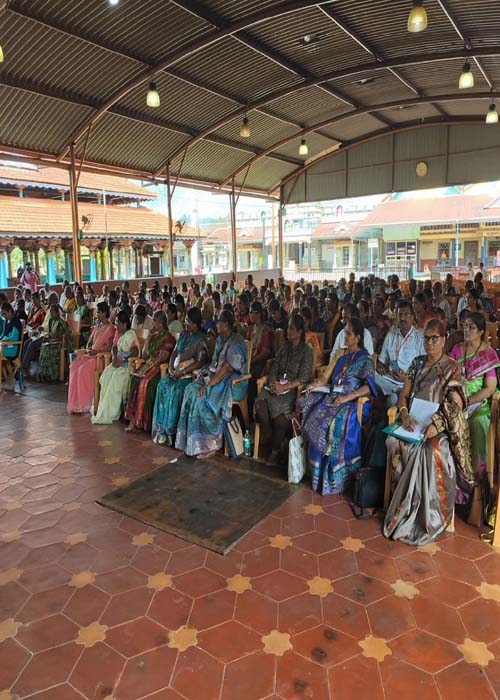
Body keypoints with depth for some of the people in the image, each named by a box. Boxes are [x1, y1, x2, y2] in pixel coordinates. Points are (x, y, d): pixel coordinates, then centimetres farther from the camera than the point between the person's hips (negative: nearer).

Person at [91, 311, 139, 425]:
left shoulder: (130, 334, -13)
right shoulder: (118, 333, 13)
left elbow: (135, 353, -21)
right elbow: (114, 347, 17)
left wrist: (122, 360, -22)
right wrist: (115, 358, -3)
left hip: (129, 363, -8)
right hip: (119, 361, 8)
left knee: (116, 377, -26)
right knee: (106, 375, -15)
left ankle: (111, 413, -18)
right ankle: (105, 410, -12)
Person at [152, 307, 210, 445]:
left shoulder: (201, 339, -6)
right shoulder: (183, 334, 15)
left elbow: (200, 362, -13)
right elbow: (175, 352, 16)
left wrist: (182, 372, -18)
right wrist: (171, 368, -2)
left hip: (191, 373, -6)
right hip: (176, 370, 6)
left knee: (176, 390, -29)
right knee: (162, 385, -18)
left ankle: (172, 430, -18)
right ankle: (162, 428, -14)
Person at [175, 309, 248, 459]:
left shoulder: (236, 344, -18)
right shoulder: (221, 339, 13)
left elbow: (226, 369, -23)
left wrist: (208, 385, -23)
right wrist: (205, 375, 1)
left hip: (232, 383, -9)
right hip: (217, 378, 9)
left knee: (202, 397, -27)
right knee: (191, 390, -10)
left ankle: (209, 443, -14)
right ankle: (192, 440, -7)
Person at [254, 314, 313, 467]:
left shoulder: (306, 351, 0)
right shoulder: (284, 347, 18)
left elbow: (304, 377, -9)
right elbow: (274, 367, 13)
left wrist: (285, 387, -20)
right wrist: (273, 381, -8)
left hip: (294, 389, -4)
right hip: (277, 385, 5)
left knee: (279, 408, -32)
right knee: (260, 404, -26)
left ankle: (276, 448, -9)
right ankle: (269, 439, -7)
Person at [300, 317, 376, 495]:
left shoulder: (365, 359, 0)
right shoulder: (340, 354, 19)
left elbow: (369, 386, -12)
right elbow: (326, 378, 16)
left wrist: (347, 397, -23)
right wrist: (314, 385, -4)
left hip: (353, 402, -6)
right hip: (333, 398, 7)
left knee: (337, 422, -34)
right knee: (311, 412, -17)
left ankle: (336, 479, -20)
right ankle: (319, 473, -9)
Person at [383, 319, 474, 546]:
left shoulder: (451, 368, -1)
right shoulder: (417, 363, 13)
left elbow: (456, 406, -8)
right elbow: (404, 394, 10)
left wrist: (438, 425, -25)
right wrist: (404, 414, -11)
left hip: (439, 423, -4)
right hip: (415, 420, 4)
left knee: (432, 450, -33)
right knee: (394, 442, -26)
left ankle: (429, 518, -18)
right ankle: (405, 506, -14)